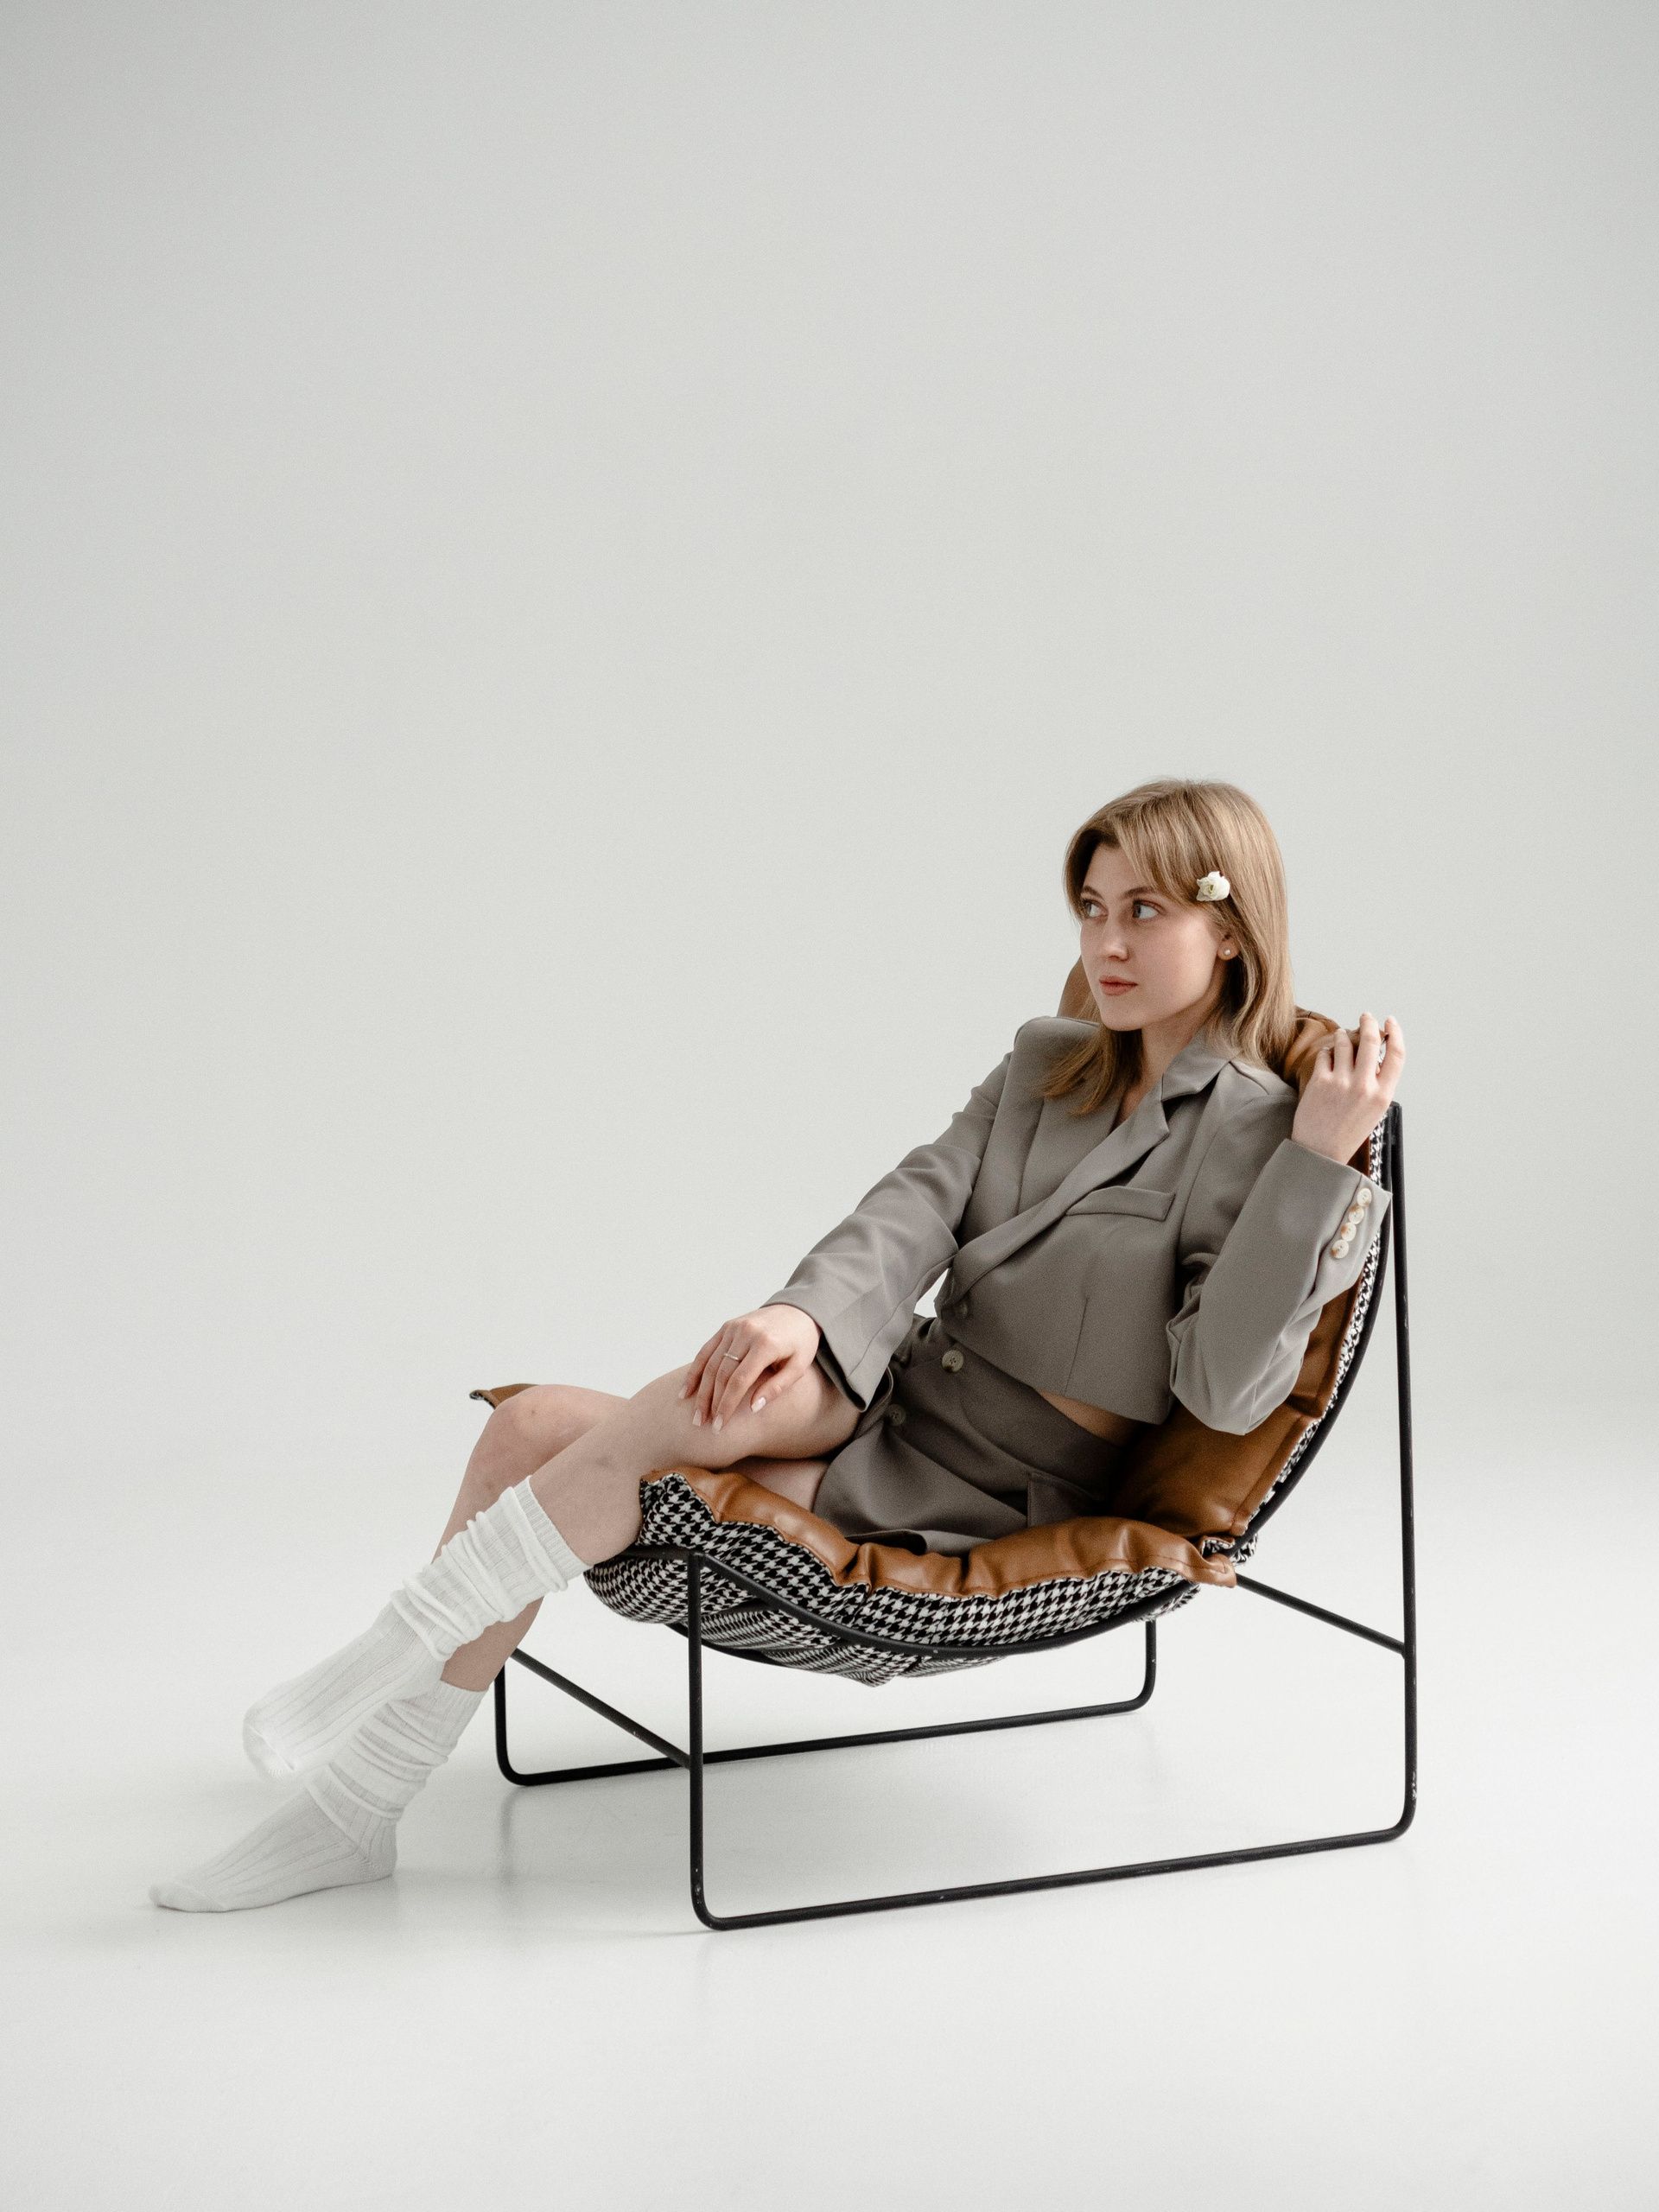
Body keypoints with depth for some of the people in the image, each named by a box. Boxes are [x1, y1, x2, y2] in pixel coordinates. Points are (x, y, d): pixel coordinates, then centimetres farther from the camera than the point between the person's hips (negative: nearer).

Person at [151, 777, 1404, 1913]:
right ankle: (353, 1810, -7)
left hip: (991, 1508, -7)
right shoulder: (1046, 1068, 15)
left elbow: (1223, 1386, -19)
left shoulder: (1254, 1135, -6)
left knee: (725, 1397, -32)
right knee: (535, 1428, -10)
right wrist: (809, 1314, -21)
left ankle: (395, 1659, -22)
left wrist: (1320, 1162, -25)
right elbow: (911, 1215, 0)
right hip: (894, 1413, 7)